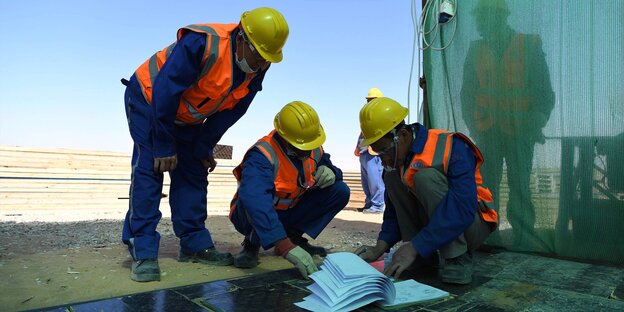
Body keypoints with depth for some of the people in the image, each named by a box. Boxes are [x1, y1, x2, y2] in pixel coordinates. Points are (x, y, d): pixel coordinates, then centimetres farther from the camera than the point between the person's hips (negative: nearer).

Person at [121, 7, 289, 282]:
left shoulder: (256, 68, -13)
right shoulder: (201, 44, -35)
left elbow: (230, 112, -5)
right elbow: (165, 94, -31)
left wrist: (203, 147, -6)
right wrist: (164, 146, -24)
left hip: (186, 118, 6)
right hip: (149, 99, -6)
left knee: (193, 174, 2)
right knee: (148, 170, -15)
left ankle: (195, 243, 10)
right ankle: (142, 251, -10)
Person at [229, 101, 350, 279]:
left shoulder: (315, 149, -9)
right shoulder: (262, 155, -32)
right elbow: (255, 201, -48)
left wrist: (330, 172, -21)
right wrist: (285, 247, -56)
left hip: (288, 214, 6)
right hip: (257, 217, -5)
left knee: (340, 191, -11)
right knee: (255, 197, -40)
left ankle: (295, 237, -3)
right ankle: (252, 244, -11)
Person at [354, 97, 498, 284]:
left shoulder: (451, 147, -24)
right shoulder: (395, 157, -3)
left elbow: (462, 207, -35)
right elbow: (394, 209, 1)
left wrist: (415, 247, -37)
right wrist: (380, 247, -14)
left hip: (473, 225, -6)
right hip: (431, 222, 6)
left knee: (425, 176, -29)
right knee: (391, 178, -10)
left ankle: (458, 259, -21)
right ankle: (424, 254, -6)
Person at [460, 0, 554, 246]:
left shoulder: (529, 46, 3)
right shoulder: (476, 51, 9)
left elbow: (545, 90, 5)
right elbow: (467, 94, 13)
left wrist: (538, 120, -8)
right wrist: (473, 126, 4)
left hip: (519, 131, -2)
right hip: (487, 131, 2)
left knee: (519, 187, 1)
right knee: (486, 186, 1)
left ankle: (524, 240, 11)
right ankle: (489, 239, 10)